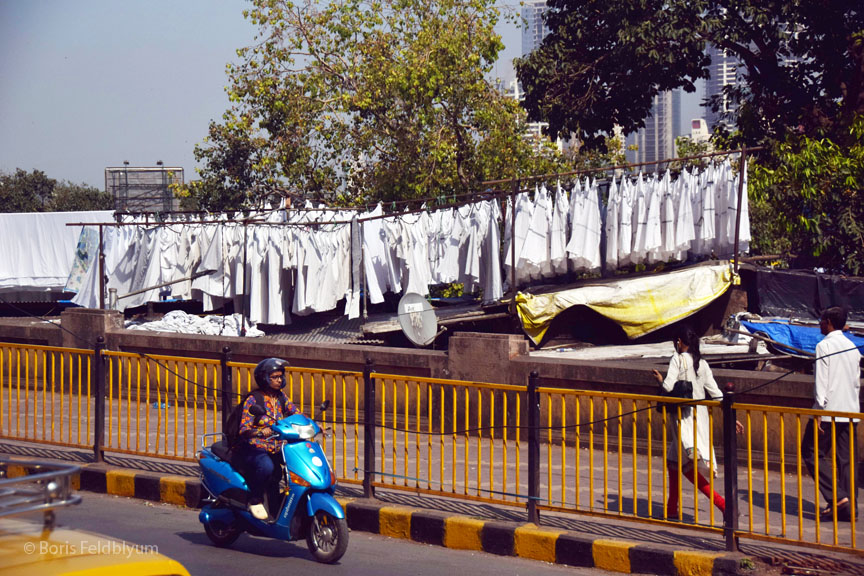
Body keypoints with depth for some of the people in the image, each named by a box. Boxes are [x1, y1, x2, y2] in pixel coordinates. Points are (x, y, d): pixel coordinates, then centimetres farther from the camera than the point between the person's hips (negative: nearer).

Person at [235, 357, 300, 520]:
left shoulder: (281, 397, 11)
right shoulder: (253, 400, -7)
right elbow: (244, 429, -15)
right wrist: (261, 432, -34)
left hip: (277, 450, 6)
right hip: (255, 450, -6)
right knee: (266, 467, -37)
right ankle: (255, 501, -14)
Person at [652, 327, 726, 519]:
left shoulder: (678, 359, -8)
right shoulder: (702, 363, 11)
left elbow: (668, 387, -17)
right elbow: (716, 393, 10)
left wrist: (660, 380, 5)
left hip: (685, 417, -7)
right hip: (701, 415, 7)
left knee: (687, 466, -5)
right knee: (673, 460, 14)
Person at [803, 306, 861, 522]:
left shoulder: (824, 346, -8)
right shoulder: (853, 348, 13)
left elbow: (822, 382, -14)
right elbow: (857, 382, 16)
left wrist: (818, 412, -14)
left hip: (829, 411, -7)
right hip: (851, 411, 7)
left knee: (811, 453, 2)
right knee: (846, 459, 7)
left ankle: (837, 496, -10)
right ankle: (849, 506, 3)